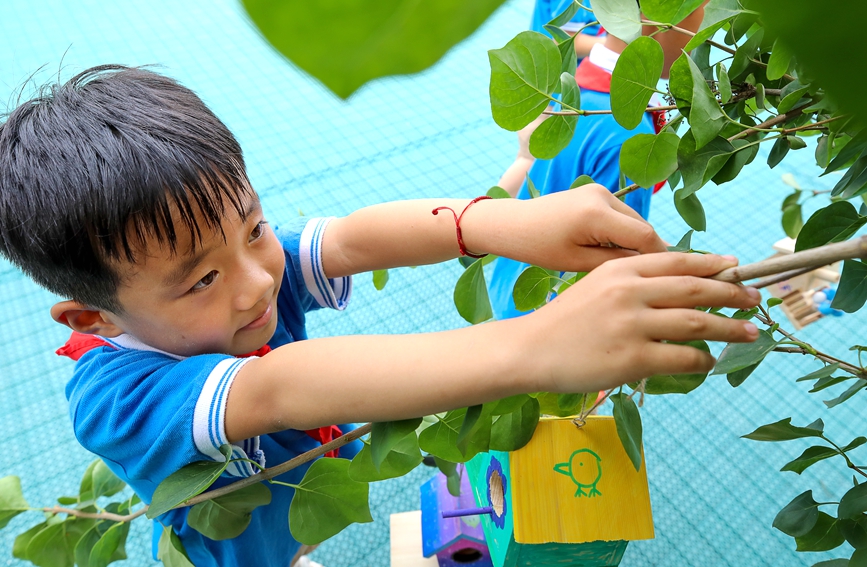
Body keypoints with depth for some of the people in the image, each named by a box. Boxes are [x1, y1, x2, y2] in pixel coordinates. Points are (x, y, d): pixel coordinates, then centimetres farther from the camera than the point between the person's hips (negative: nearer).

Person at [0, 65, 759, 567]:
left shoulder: (241, 252, -25)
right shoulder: (111, 398, -39)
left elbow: (355, 237, -40)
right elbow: (281, 391, -57)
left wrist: (504, 223, -60)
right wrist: (535, 348, -69)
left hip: (328, 469, 4)